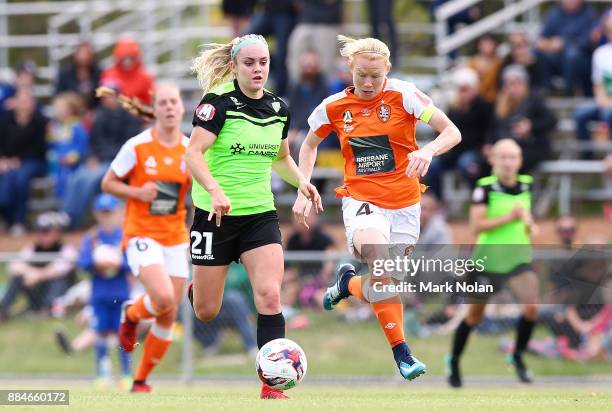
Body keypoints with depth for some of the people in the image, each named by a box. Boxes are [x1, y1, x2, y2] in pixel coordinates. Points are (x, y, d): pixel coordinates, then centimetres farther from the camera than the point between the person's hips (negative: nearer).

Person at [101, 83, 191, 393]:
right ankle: (130, 315, 9)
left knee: (168, 317, 2)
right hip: (141, 235, -4)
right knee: (163, 298, -26)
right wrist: (137, 192, -17)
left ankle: (141, 380, 19)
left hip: (175, 238, 4)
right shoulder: (137, 146, -8)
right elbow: (107, 183, -1)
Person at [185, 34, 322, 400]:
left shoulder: (279, 109, 6)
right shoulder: (218, 102, -12)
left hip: (261, 214, 4)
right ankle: (196, 286, 44)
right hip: (216, 214, -4)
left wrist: (301, 181, 5)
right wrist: (215, 190, -36)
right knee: (206, 312, 5)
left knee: (269, 296, -16)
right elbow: (194, 153, -20)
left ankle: (272, 386, -14)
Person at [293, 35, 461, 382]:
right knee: (379, 257, -29)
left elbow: (452, 132, -11)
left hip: (404, 203, 1)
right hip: (361, 200, -1)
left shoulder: (402, 95, -8)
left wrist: (428, 151, -31)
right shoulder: (334, 107, -1)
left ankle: (349, 283, 43)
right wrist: (303, 191, 8)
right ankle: (400, 351, -19)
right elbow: (310, 145, 18)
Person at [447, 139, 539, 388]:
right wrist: (509, 217, -25)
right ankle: (454, 361, 32)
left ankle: (518, 356, 5)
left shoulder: (526, 184, 3)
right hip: (489, 260, -3)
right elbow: (476, 225, -21)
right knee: (474, 315, 10)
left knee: (531, 307, -18)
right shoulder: (485, 188, -14)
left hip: (519, 257, 3)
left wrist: (530, 224, -1)